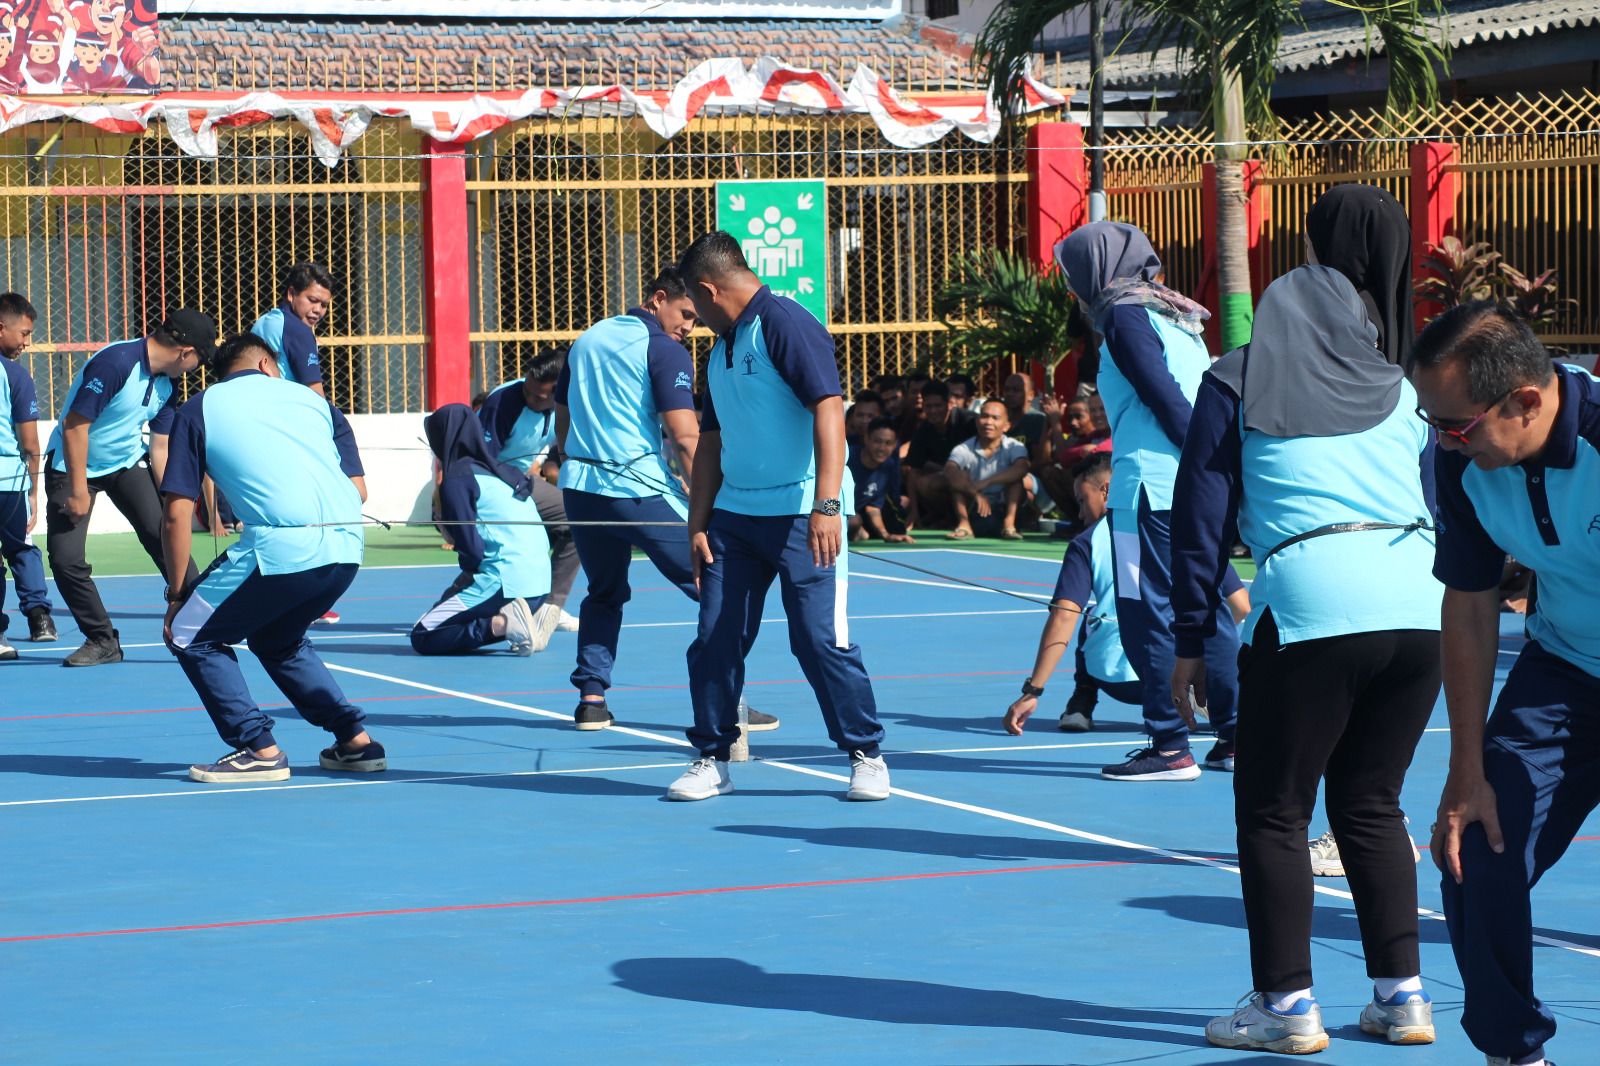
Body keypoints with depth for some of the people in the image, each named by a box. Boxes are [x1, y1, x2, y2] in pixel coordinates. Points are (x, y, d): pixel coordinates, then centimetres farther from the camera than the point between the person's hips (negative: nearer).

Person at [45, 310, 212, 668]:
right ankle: (102, 641, 4)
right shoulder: (115, 363, -27)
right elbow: (75, 425, -26)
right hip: (73, 464, -5)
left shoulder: (166, 384, -2)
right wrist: (78, 491, -23)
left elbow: (160, 448, 5)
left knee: (164, 534, -13)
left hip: (128, 462, 5)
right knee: (65, 559, -12)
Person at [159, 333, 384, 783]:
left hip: (281, 545, -5)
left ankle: (260, 750, 5)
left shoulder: (198, 409, 15)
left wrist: (176, 595, 16)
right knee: (276, 638, 30)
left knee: (191, 636, 14)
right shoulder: (311, 399, 24)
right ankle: (354, 740, 23)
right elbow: (358, 489, 19)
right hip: (347, 548, 5)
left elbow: (177, 514, 7)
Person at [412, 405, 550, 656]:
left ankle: (502, 624, -17)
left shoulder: (458, 479, -6)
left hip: (504, 585, -8)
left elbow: (470, 548, -14)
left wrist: (468, 572, 9)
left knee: (423, 637, 0)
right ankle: (531, 618, 6)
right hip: (539, 586, 8)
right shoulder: (505, 471, 17)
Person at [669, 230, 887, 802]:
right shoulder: (722, 348, 17)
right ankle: (711, 759, 13)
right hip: (733, 514, 8)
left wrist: (826, 505, -27)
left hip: (800, 517, -8)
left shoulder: (785, 325, -10)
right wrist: (697, 525, 14)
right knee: (713, 640, 2)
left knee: (820, 641, -7)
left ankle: (866, 757, 6)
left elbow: (829, 410, -19)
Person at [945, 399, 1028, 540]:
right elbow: (949, 472, -23)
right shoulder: (964, 449, -2)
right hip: (974, 516, 0)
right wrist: (975, 493, -39)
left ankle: (1009, 524, -31)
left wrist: (987, 482, -37)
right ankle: (964, 526, -30)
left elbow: (1021, 469, -25)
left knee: (1014, 476, -18)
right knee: (961, 475, -16)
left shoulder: (1013, 447, -1)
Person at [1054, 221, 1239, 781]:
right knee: (1206, 612, 13)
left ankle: (1170, 746, -4)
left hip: (1153, 486, -9)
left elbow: (1165, 398, -14)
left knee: (1149, 614, -4)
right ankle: (1237, 734, 14)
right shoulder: (1176, 316, 19)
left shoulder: (1125, 316, -6)